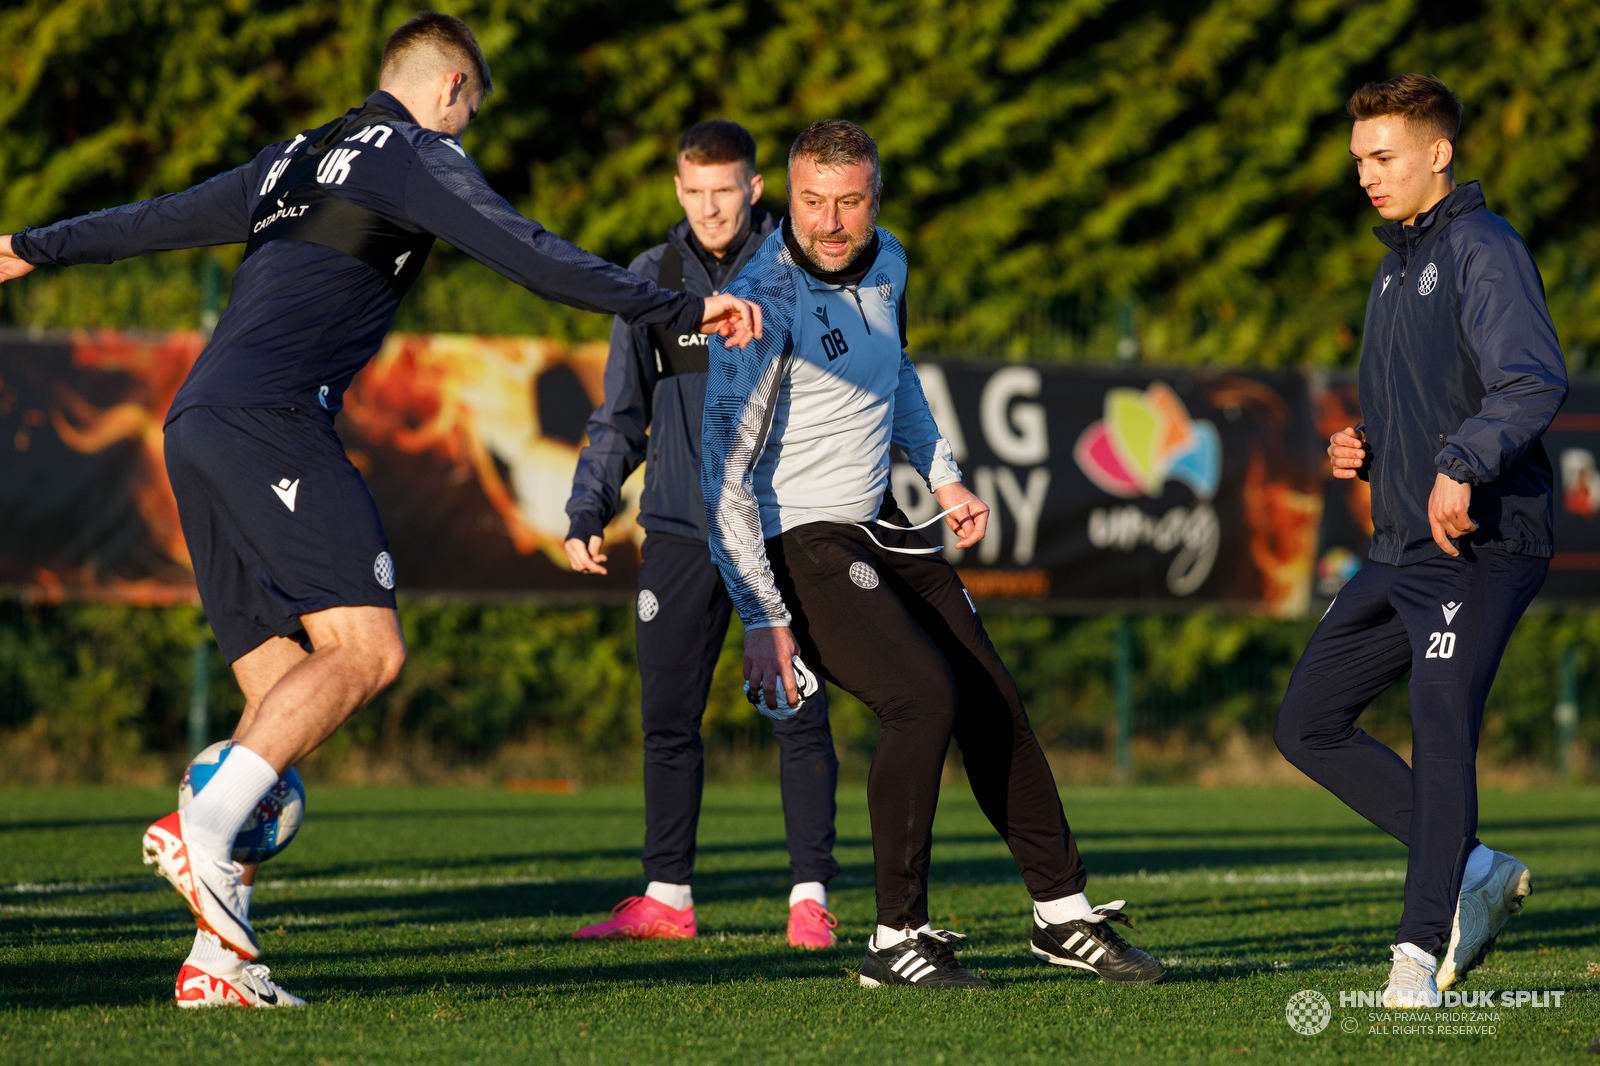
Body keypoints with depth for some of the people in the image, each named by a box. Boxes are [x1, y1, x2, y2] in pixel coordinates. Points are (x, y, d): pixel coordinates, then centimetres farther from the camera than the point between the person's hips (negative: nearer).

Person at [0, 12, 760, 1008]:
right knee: (366, 649, -16)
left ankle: (219, 954, -4)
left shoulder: (297, 160, 28)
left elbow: (160, 217, 38)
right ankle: (202, 827, -29)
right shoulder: (418, 157, 5)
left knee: (286, 695, 4)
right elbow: (528, 254, -6)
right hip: (271, 420, -9)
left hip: (197, 427, 9)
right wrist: (680, 309, -5)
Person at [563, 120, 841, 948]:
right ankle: (666, 896, 13)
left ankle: (809, 896, 0)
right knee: (667, 717, 3)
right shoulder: (651, 280, 9)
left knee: (797, 713, -6)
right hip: (681, 531, 3)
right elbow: (621, 416, 15)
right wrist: (587, 513, 5)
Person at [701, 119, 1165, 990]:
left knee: (993, 702, 7)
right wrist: (764, 619, -26)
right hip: (798, 542, -8)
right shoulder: (765, 307, -22)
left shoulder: (884, 265, 3)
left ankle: (1064, 916, 20)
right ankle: (897, 941, -14)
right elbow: (723, 474, -23)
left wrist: (942, 476, 22)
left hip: (880, 526, 8)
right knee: (926, 696, -23)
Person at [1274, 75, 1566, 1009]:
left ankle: (1423, 947, -9)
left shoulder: (1484, 250, -9)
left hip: (1481, 545, -10)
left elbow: (1537, 382, -24)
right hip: (1403, 548, 10)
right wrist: (1361, 448, 10)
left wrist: (1460, 467, -34)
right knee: (1309, 724, 7)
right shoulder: (1397, 268, 21)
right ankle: (1472, 870, 12)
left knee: (1442, 734, -14)